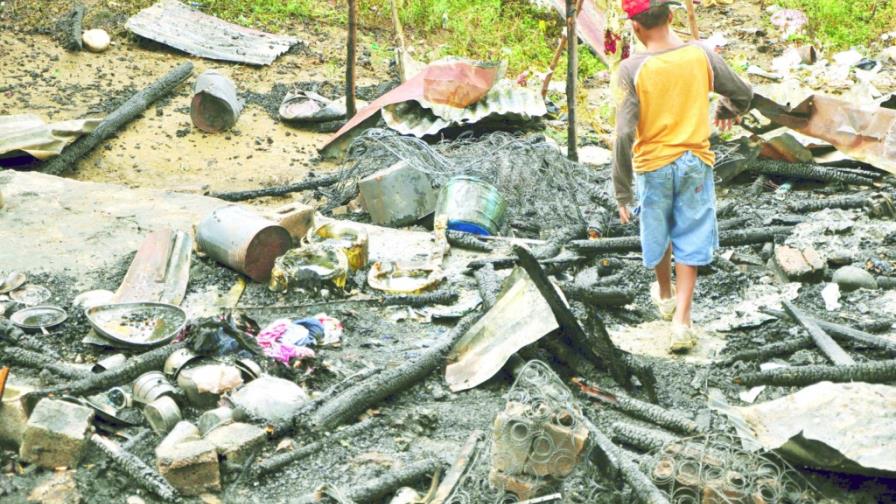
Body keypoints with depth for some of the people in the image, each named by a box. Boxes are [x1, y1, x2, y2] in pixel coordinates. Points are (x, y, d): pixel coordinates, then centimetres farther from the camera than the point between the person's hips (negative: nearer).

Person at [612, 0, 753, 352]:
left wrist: (622, 192, -14)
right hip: (695, 163, 1)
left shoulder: (632, 69, -18)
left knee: (657, 233, 22)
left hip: (653, 166, -1)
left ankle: (665, 294, 45)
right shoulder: (702, 56, -10)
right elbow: (742, 93, 2)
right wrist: (728, 111, 26)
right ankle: (681, 320, 1)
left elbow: (625, 134, -21)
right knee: (690, 240, 9)